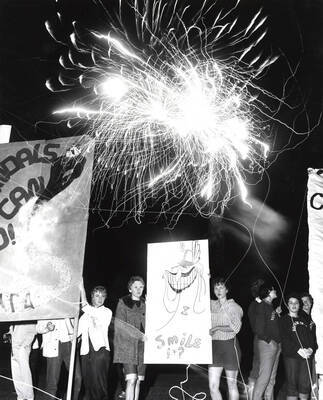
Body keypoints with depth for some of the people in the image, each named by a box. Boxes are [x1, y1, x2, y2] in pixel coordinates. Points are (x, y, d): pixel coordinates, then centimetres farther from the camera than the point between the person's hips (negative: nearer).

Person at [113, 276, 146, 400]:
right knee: (131, 379, -12)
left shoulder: (144, 304, 11)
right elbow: (120, 324, -10)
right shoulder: (123, 302, -1)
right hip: (127, 346, -4)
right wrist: (141, 335, -15)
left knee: (138, 380, 5)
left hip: (142, 347, 4)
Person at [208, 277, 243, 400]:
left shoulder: (234, 306, 0)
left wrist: (217, 328, -19)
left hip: (230, 345, -3)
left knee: (232, 384, 6)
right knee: (213, 386, 0)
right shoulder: (211, 304, 9)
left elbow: (235, 327, -12)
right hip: (214, 346, 3)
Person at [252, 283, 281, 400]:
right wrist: (269, 340, -13)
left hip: (276, 345, 9)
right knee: (264, 376, -8)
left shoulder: (271, 307, 17)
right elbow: (258, 327, -15)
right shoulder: (262, 306, -9)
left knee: (272, 377, 12)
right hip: (267, 344, -8)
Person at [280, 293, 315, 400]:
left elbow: (311, 336, 13)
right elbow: (284, 339, -7)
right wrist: (298, 349, -17)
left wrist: (311, 349, -7)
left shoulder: (304, 321, 20)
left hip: (306, 355, 5)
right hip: (291, 355, -5)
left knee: (305, 384, 4)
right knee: (292, 384, -5)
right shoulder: (284, 320, 4)